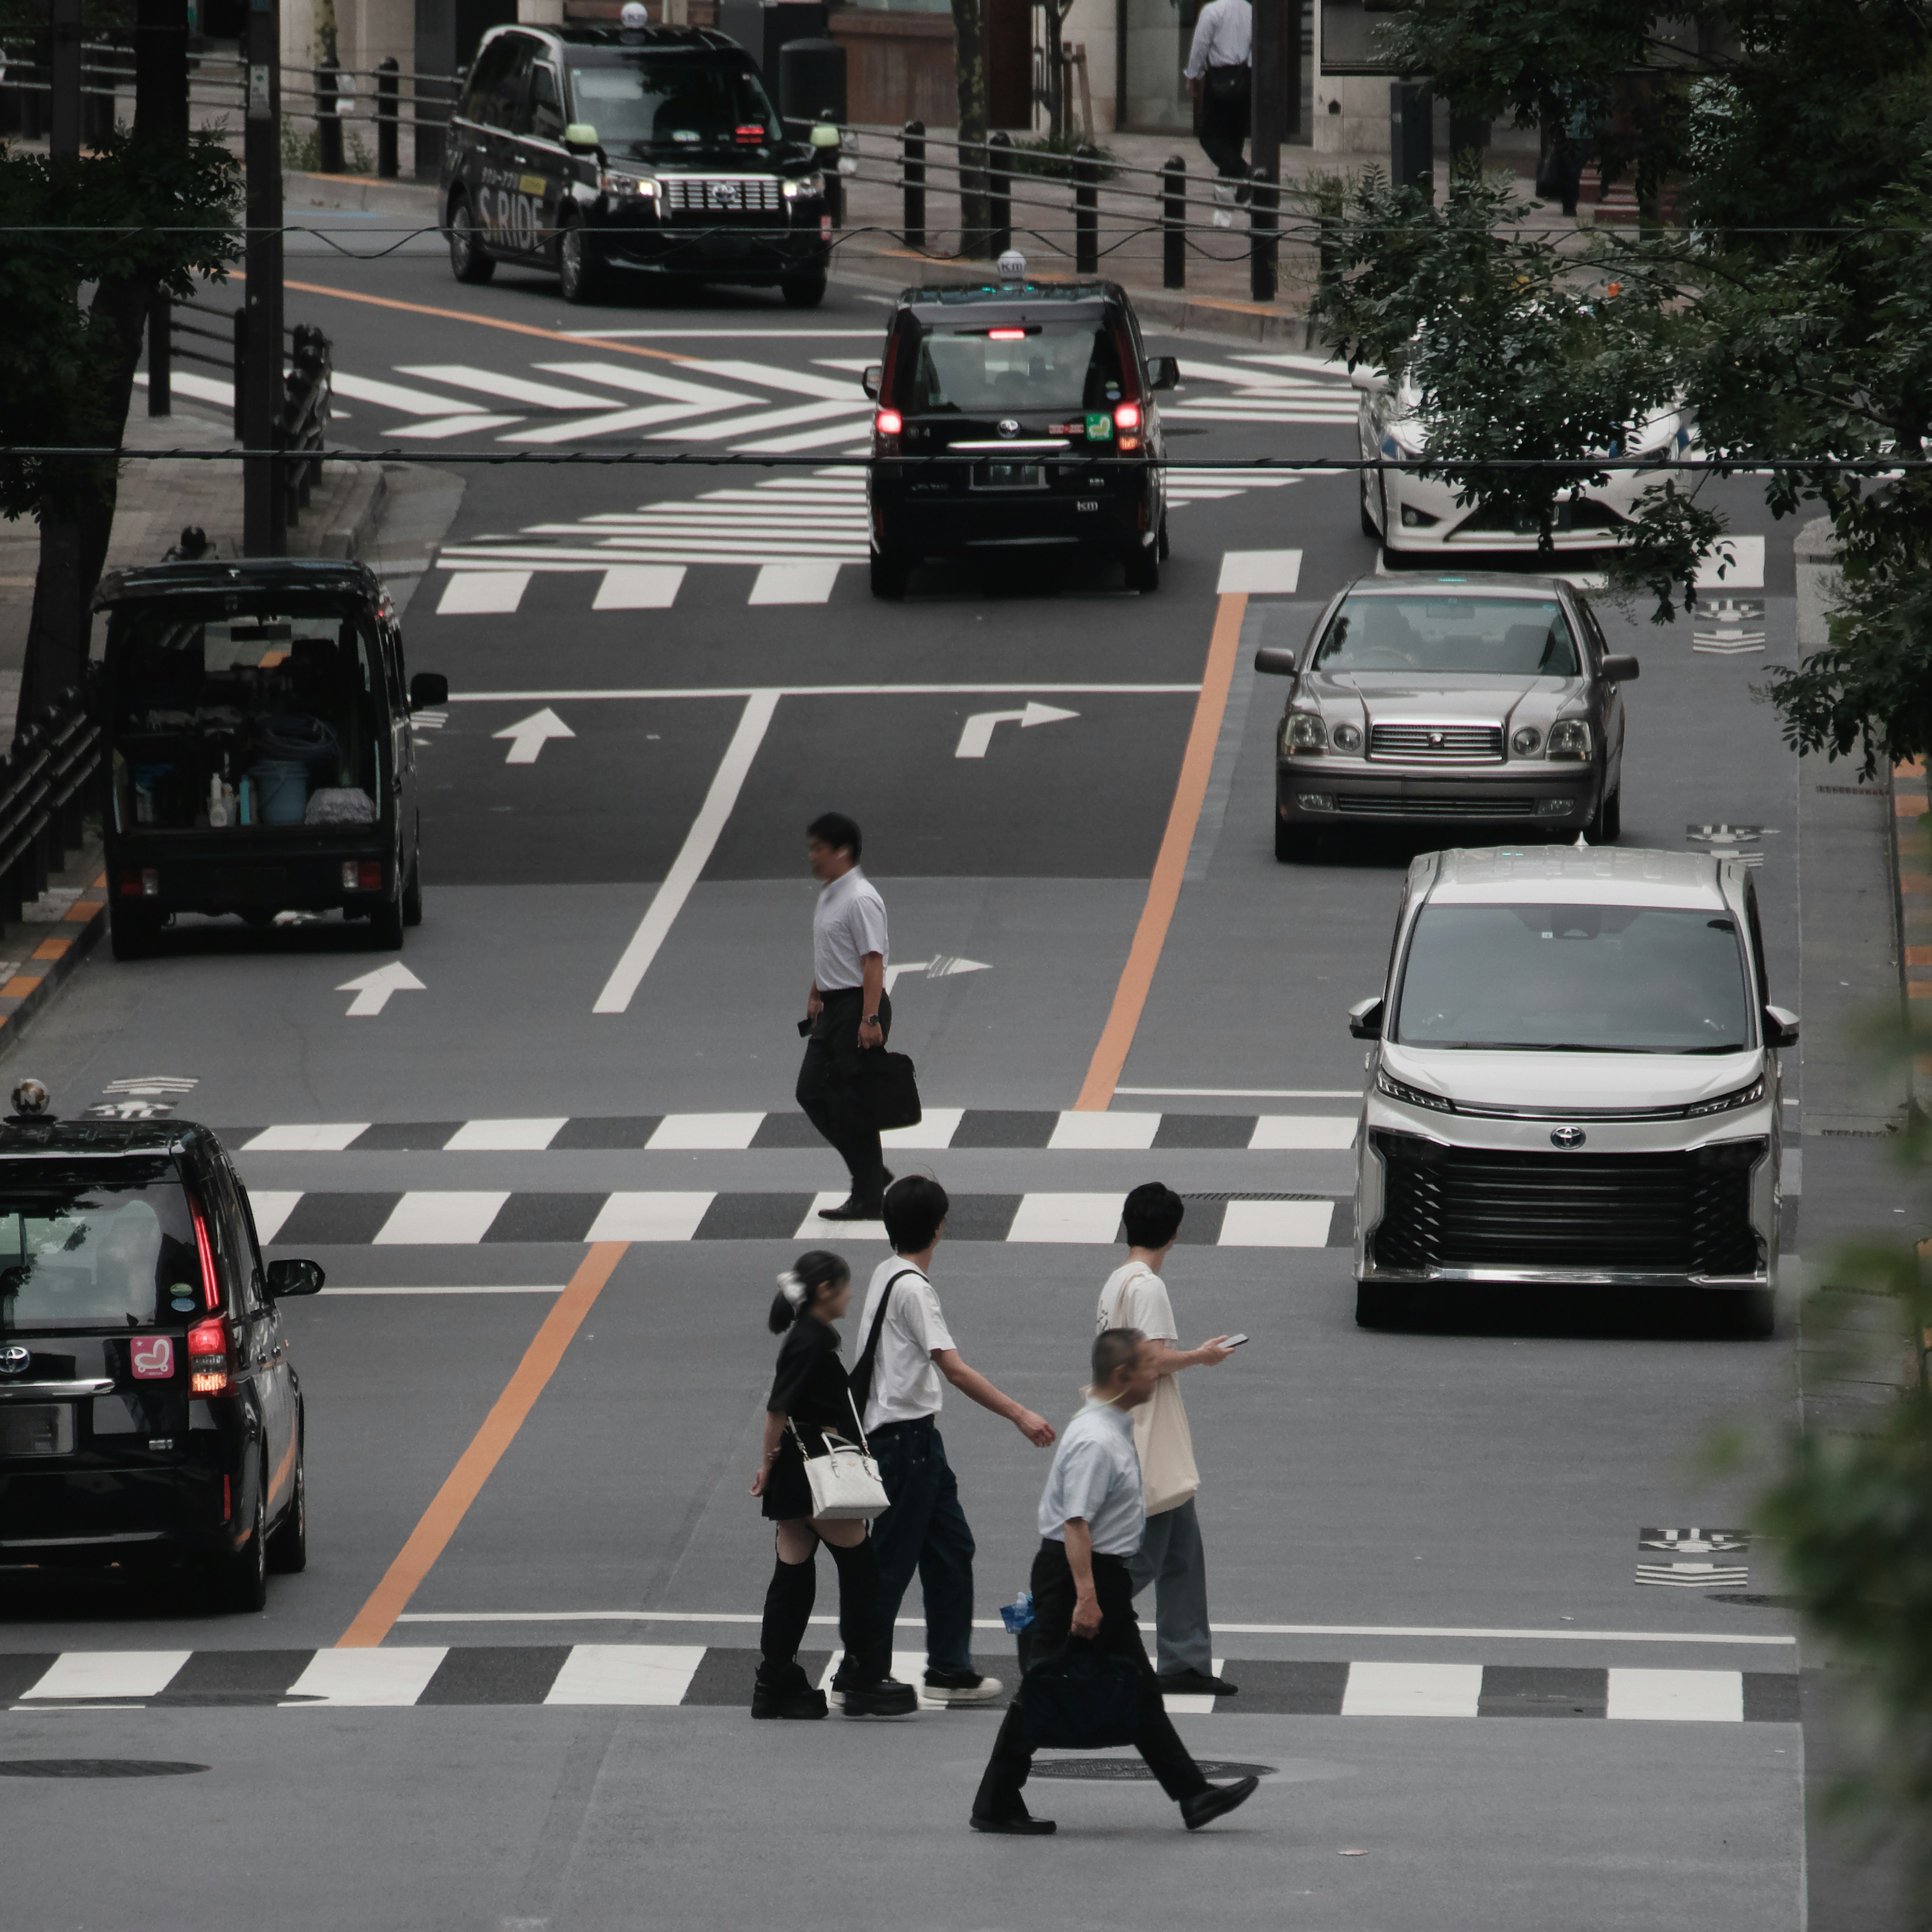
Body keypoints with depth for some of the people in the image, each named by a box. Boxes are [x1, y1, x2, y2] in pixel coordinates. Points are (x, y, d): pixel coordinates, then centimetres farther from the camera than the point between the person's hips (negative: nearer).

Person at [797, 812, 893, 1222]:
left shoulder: (860, 900, -18)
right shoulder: (828, 897, 13)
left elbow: (873, 961, -23)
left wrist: (870, 1019, -27)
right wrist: (815, 995, 29)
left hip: (858, 1006, -10)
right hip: (832, 1008, 10)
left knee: (852, 1104, -6)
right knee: (811, 1093, 10)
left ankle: (868, 1198, 1)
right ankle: (872, 1172, 18)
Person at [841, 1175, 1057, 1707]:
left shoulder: (887, 1274, 10)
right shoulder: (912, 1288, -20)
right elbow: (954, 1369, -27)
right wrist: (1021, 1417, -28)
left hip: (917, 1441, 10)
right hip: (903, 1438, -10)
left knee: (951, 1548, 13)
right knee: (892, 1561, -2)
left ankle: (950, 1670, 17)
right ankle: (860, 1676, 5)